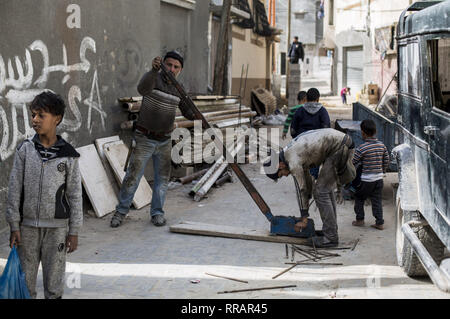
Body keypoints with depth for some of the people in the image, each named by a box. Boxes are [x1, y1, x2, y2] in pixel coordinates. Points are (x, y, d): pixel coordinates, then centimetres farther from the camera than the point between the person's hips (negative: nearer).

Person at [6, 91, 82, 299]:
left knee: (54, 279, 7)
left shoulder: (68, 155, -4)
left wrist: (74, 231, -1)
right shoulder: (25, 150, -2)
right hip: (28, 225, 1)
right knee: (25, 279, 8)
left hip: (57, 226, -1)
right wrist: (14, 226, -2)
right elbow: (14, 188, 1)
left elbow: (75, 194, 0)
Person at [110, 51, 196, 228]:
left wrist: (195, 115, -15)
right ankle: (121, 211, 13)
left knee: (162, 178, 8)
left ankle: (157, 213, 21)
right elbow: (142, 89, -35)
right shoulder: (153, 78, -11)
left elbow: (187, 111, 10)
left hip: (165, 141, 5)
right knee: (133, 177, -1)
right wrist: (154, 70, -53)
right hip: (145, 139, -5)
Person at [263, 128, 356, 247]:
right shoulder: (292, 152, 18)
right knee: (326, 189, 18)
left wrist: (303, 218, 3)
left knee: (320, 191, -6)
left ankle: (330, 237, -4)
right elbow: (306, 182, 25)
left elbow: (301, 189, -7)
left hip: (339, 148, -10)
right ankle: (331, 230, 22)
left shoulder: (293, 161, -12)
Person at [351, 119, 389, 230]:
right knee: (377, 200, 12)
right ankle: (379, 222, 11)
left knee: (359, 198, 15)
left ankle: (360, 219, 20)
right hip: (379, 178, 5)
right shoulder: (382, 146, 1)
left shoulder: (362, 148, -16)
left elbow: (354, 163, -9)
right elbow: (386, 161, 10)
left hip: (366, 180, -5)